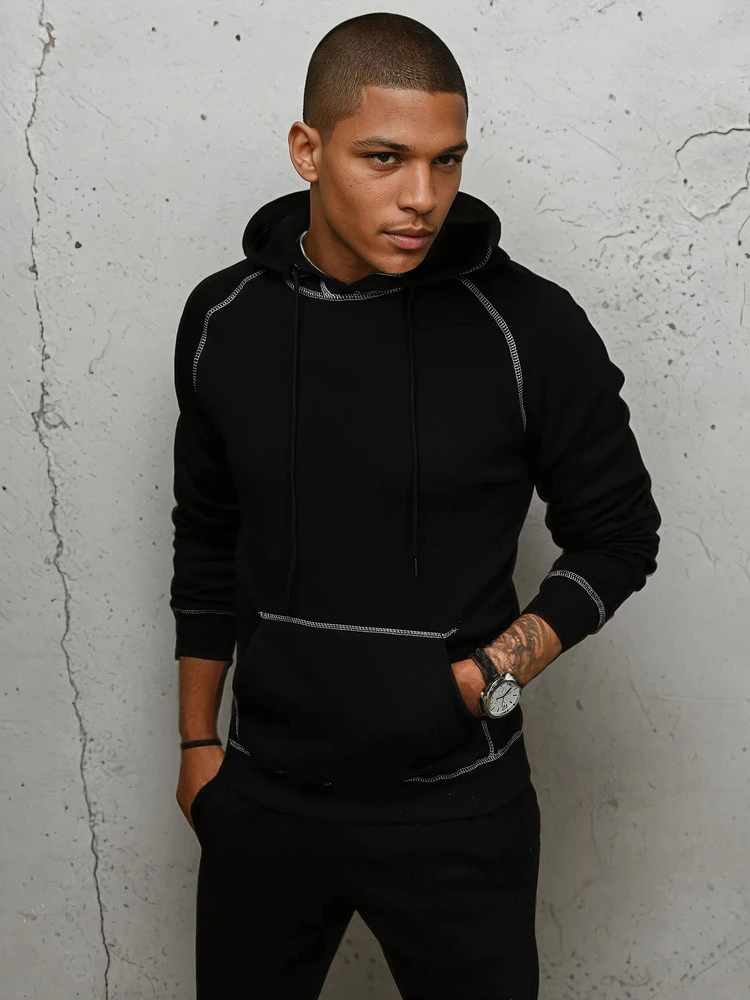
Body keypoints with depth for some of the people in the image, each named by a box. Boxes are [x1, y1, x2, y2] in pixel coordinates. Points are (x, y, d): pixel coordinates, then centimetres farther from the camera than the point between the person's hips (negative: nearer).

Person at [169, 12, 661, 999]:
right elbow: (208, 544, 8)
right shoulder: (224, 319, -3)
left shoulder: (529, 327, -13)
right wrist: (198, 740, 12)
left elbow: (617, 535, -2)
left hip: (456, 806, -2)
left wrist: (489, 676, -13)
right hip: (263, 796, 3)